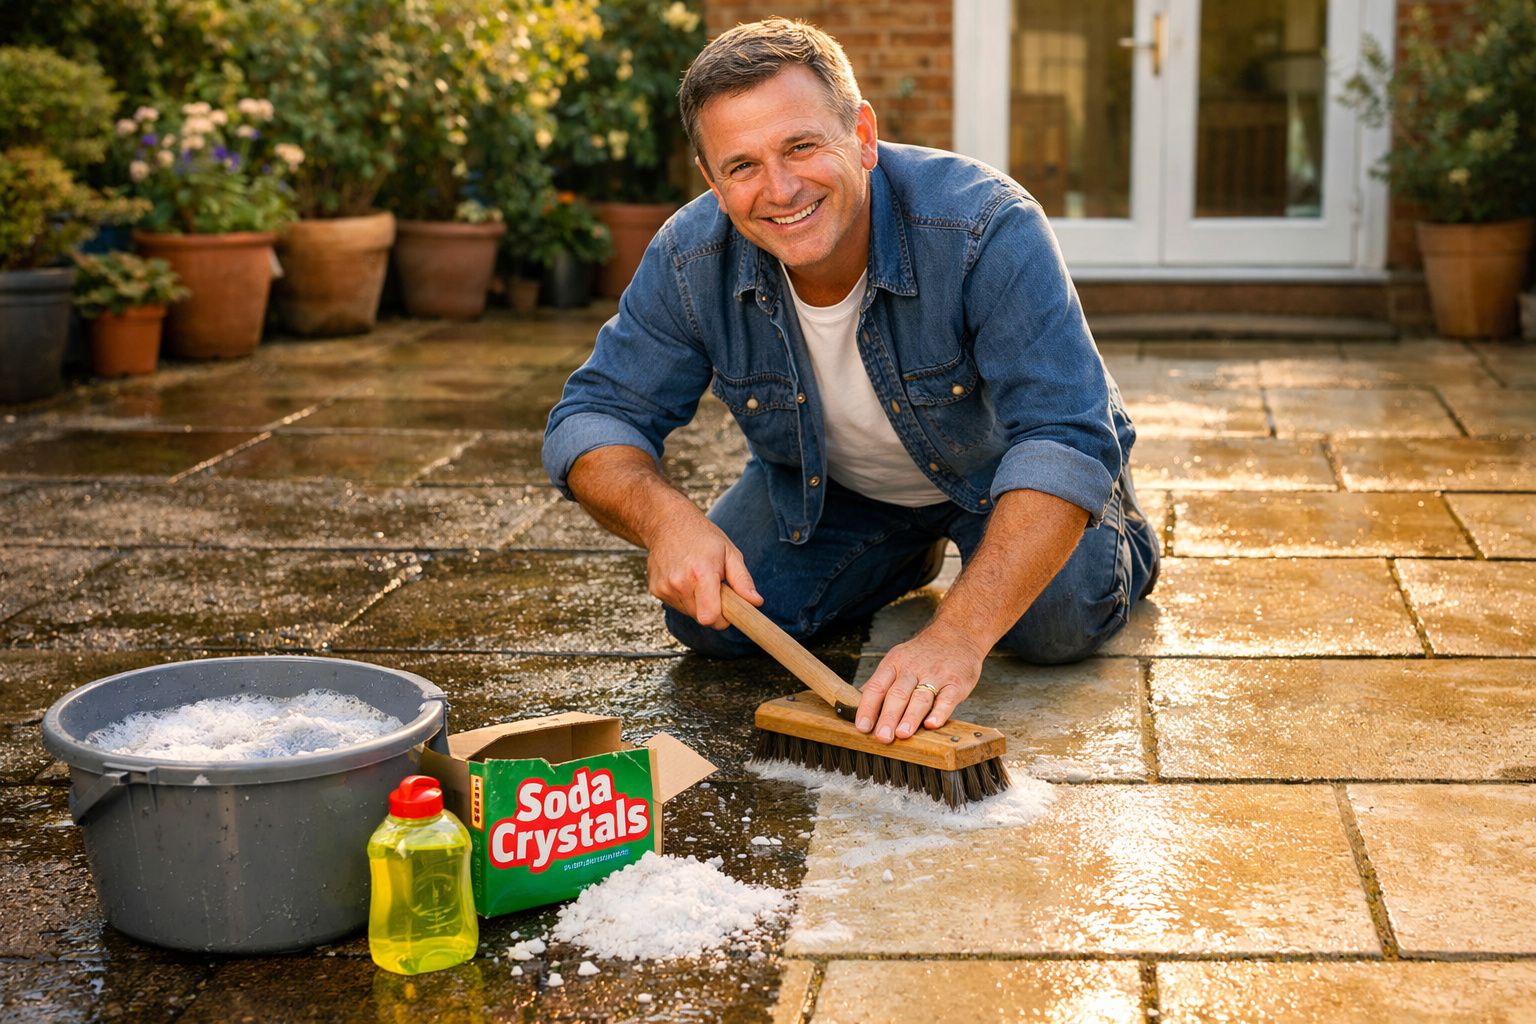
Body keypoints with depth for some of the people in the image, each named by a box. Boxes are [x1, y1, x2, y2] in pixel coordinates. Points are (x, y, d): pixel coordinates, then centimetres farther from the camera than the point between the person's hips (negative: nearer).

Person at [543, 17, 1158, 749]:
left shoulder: (988, 228, -39)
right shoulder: (689, 262, -26)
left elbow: (1064, 439, -45)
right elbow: (595, 418, -18)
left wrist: (957, 635, -56)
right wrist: (664, 518, -43)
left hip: (996, 470, -3)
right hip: (830, 488, 4)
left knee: (1055, 623, -25)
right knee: (710, 621, -10)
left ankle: (1118, 540, 13)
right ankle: (909, 555, 18)